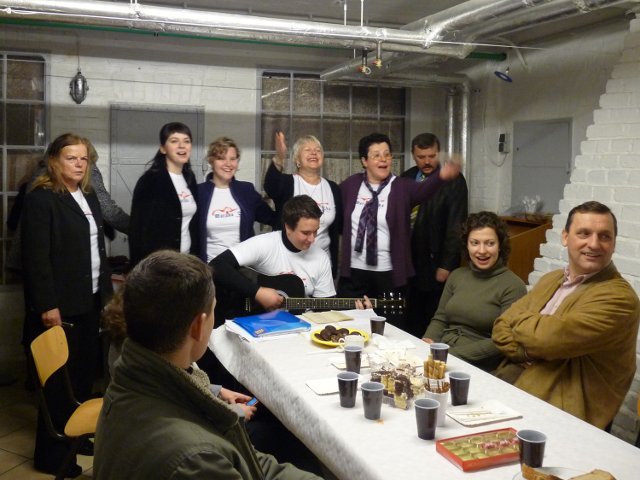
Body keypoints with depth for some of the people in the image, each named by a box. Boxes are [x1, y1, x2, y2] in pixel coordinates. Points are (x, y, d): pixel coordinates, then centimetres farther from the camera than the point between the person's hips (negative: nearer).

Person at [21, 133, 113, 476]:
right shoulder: (41, 198, -11)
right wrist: (47, 305, -19)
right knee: (60, 378, 0)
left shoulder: (88, 196, 13)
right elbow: (36, 256, -16)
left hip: (90, 299, 7)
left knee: (85, 370, 11)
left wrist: (106, 288, 13)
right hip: (61, 304, -7)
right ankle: (51, 454, 13)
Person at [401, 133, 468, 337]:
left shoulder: (453, 180, -9)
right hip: (409, 261, 5)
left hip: (435, 263, -5)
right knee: (412, 321, 12)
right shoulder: (407, 178, 8)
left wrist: (446, 265, -14)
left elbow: (455, 225, -12)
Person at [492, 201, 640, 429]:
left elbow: (549, 338, -22)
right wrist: (529, 352, -12)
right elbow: (501, 328, 8)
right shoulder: (549, 280, 13)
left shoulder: (619, 297, -12)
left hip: (561, 410, -7)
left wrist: (518, 318, -2)